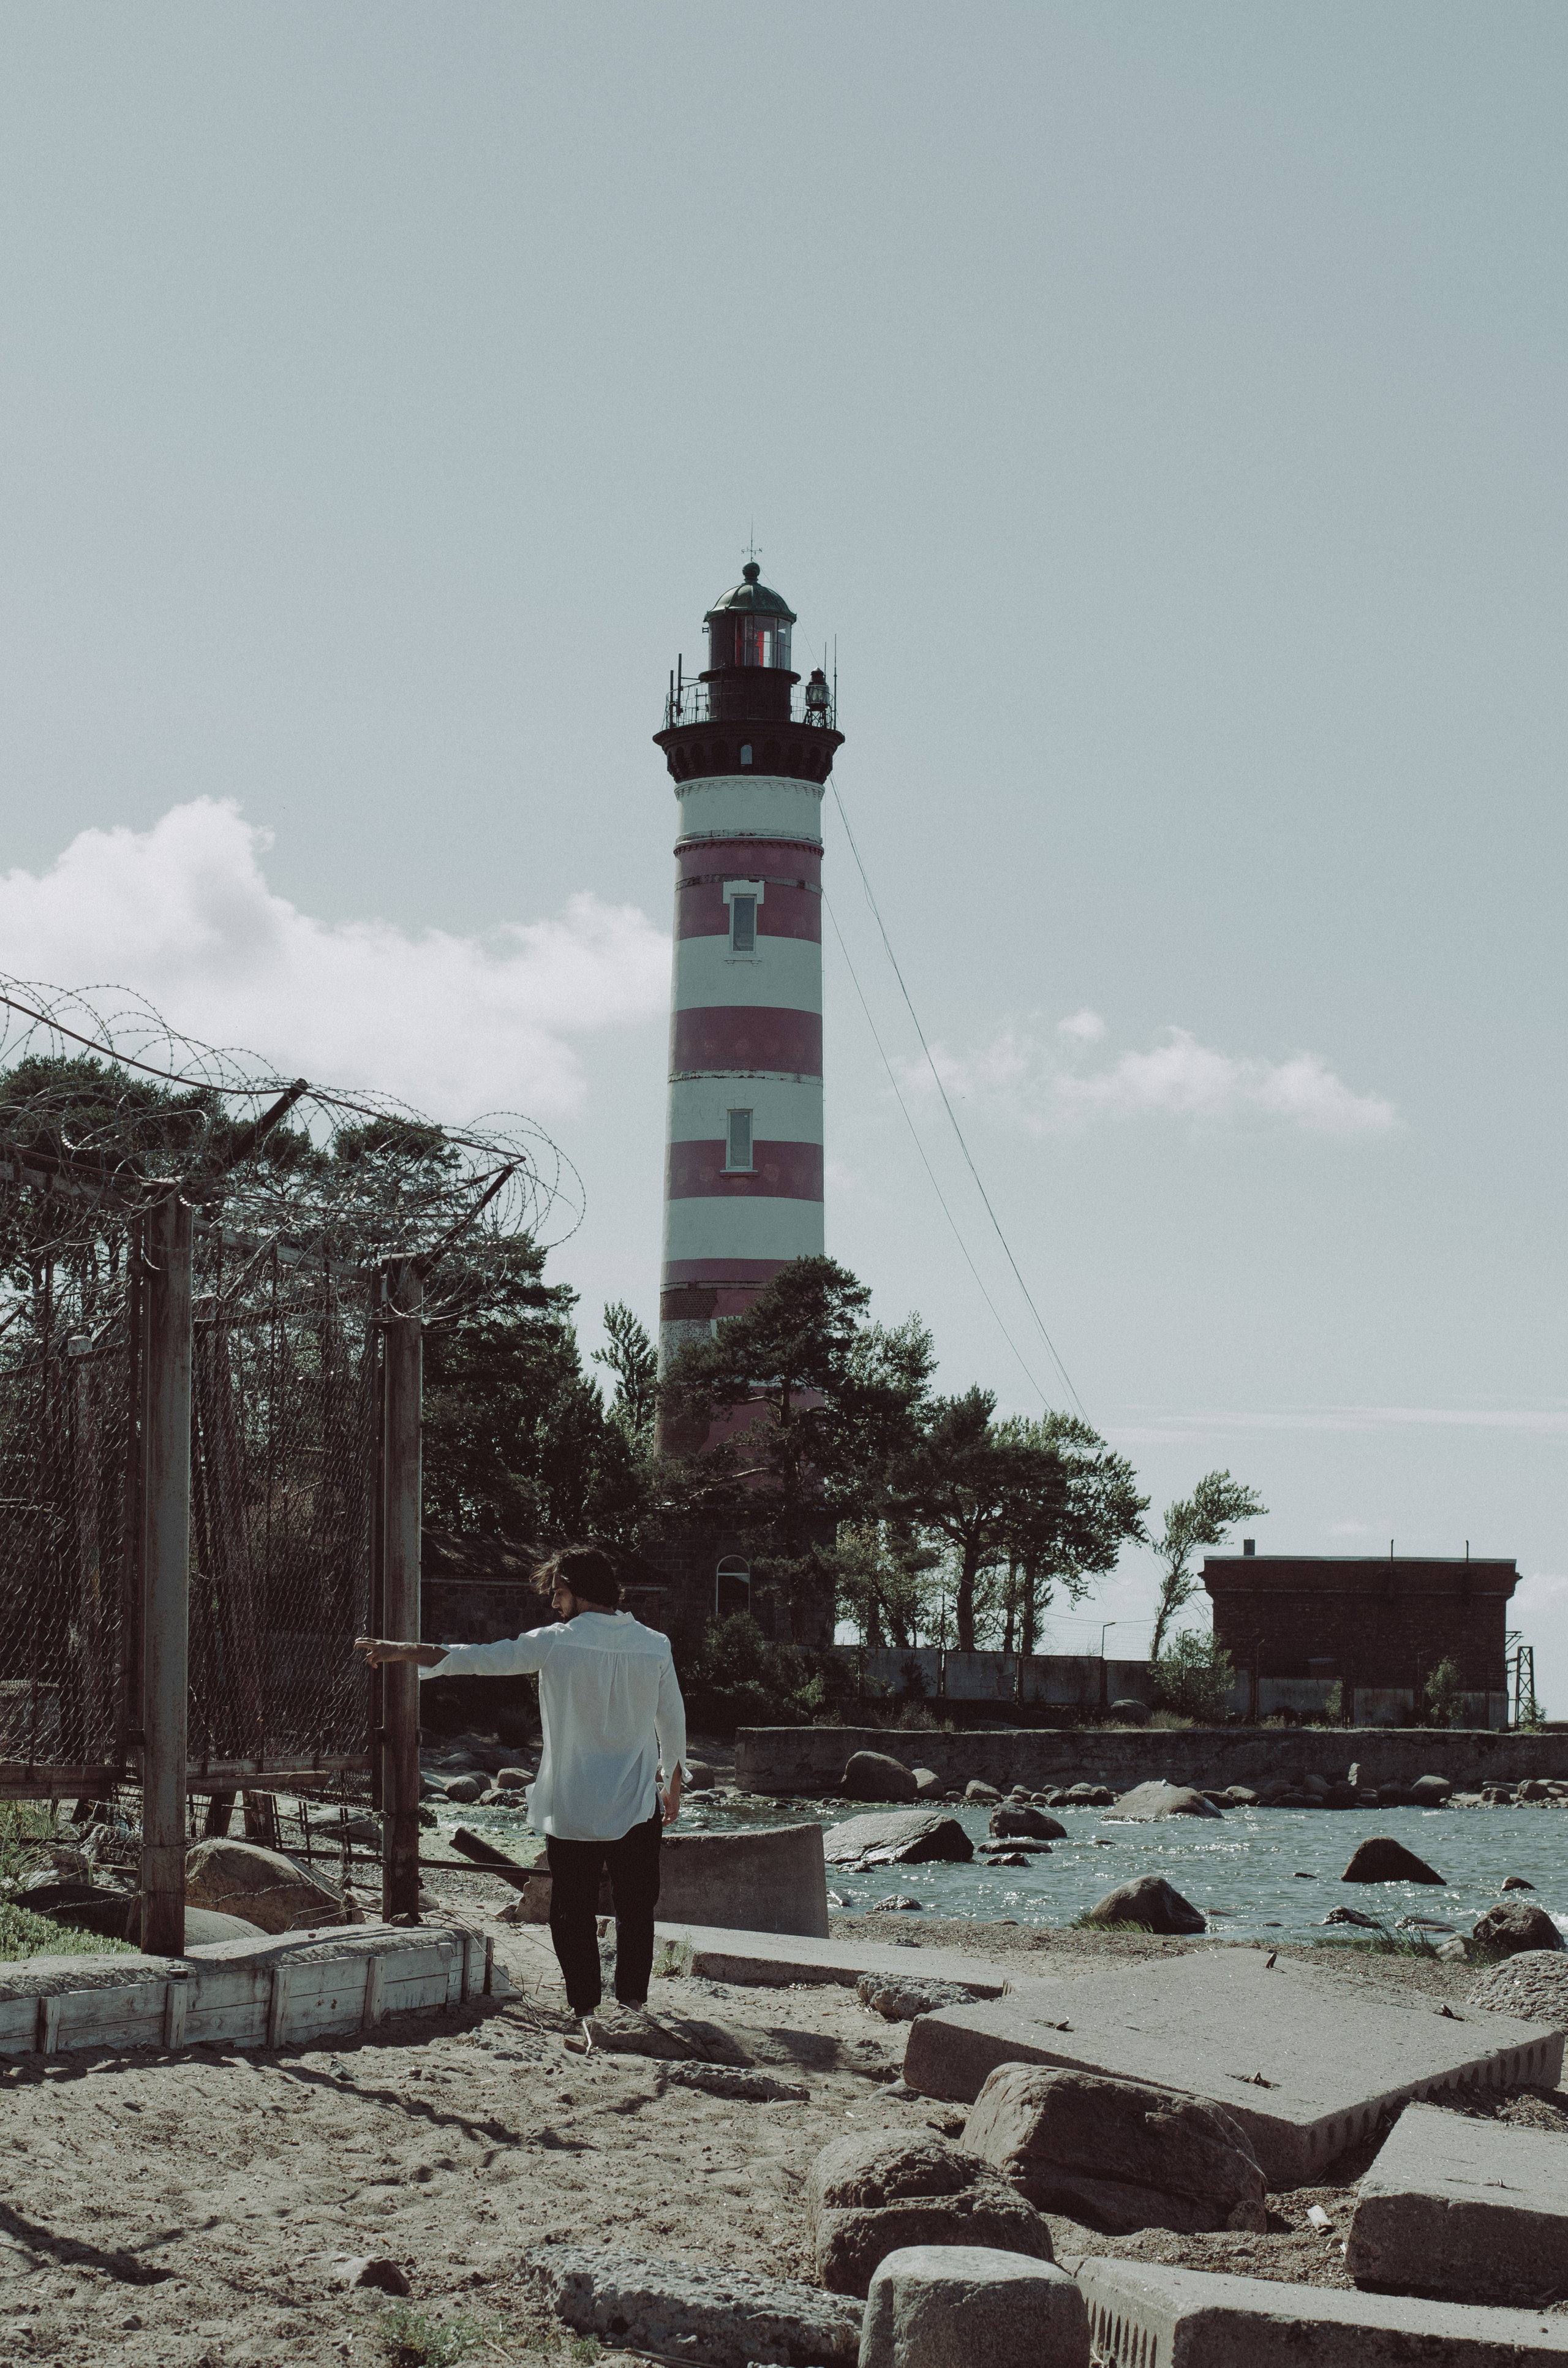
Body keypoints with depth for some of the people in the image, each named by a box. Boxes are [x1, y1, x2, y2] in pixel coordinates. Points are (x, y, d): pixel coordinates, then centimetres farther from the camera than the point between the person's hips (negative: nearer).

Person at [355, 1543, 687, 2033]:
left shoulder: (556, 1644, -9)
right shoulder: (655, 1646, -1)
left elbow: (472, 1658, -5)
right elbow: (673, 1722, 7)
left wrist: (397, 1651, 4)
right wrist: (673, 1785, 22)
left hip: (573, 1808, -2)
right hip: (638, 1808, 2)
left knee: (573, 1913, 8)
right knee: (636, 1909, 14)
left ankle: (586, 2010, 7)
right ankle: (634, 1999, 19)